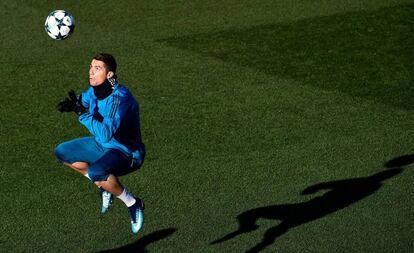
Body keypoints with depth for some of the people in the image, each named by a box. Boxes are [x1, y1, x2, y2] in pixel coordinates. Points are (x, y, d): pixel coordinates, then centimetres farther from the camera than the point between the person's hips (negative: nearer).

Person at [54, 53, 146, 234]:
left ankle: (133, 204, -14)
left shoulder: (120, 97, -31)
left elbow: (106, 134, -39)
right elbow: (84, 100, 18)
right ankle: (104, 185, 19)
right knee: (62, 152, 13)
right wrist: (72, 104, -6)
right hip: (102, 145, 9)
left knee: (96, 172, -37)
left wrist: (82, 113, -36)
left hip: (127, 153, -9)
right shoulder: (94, 90, -6)